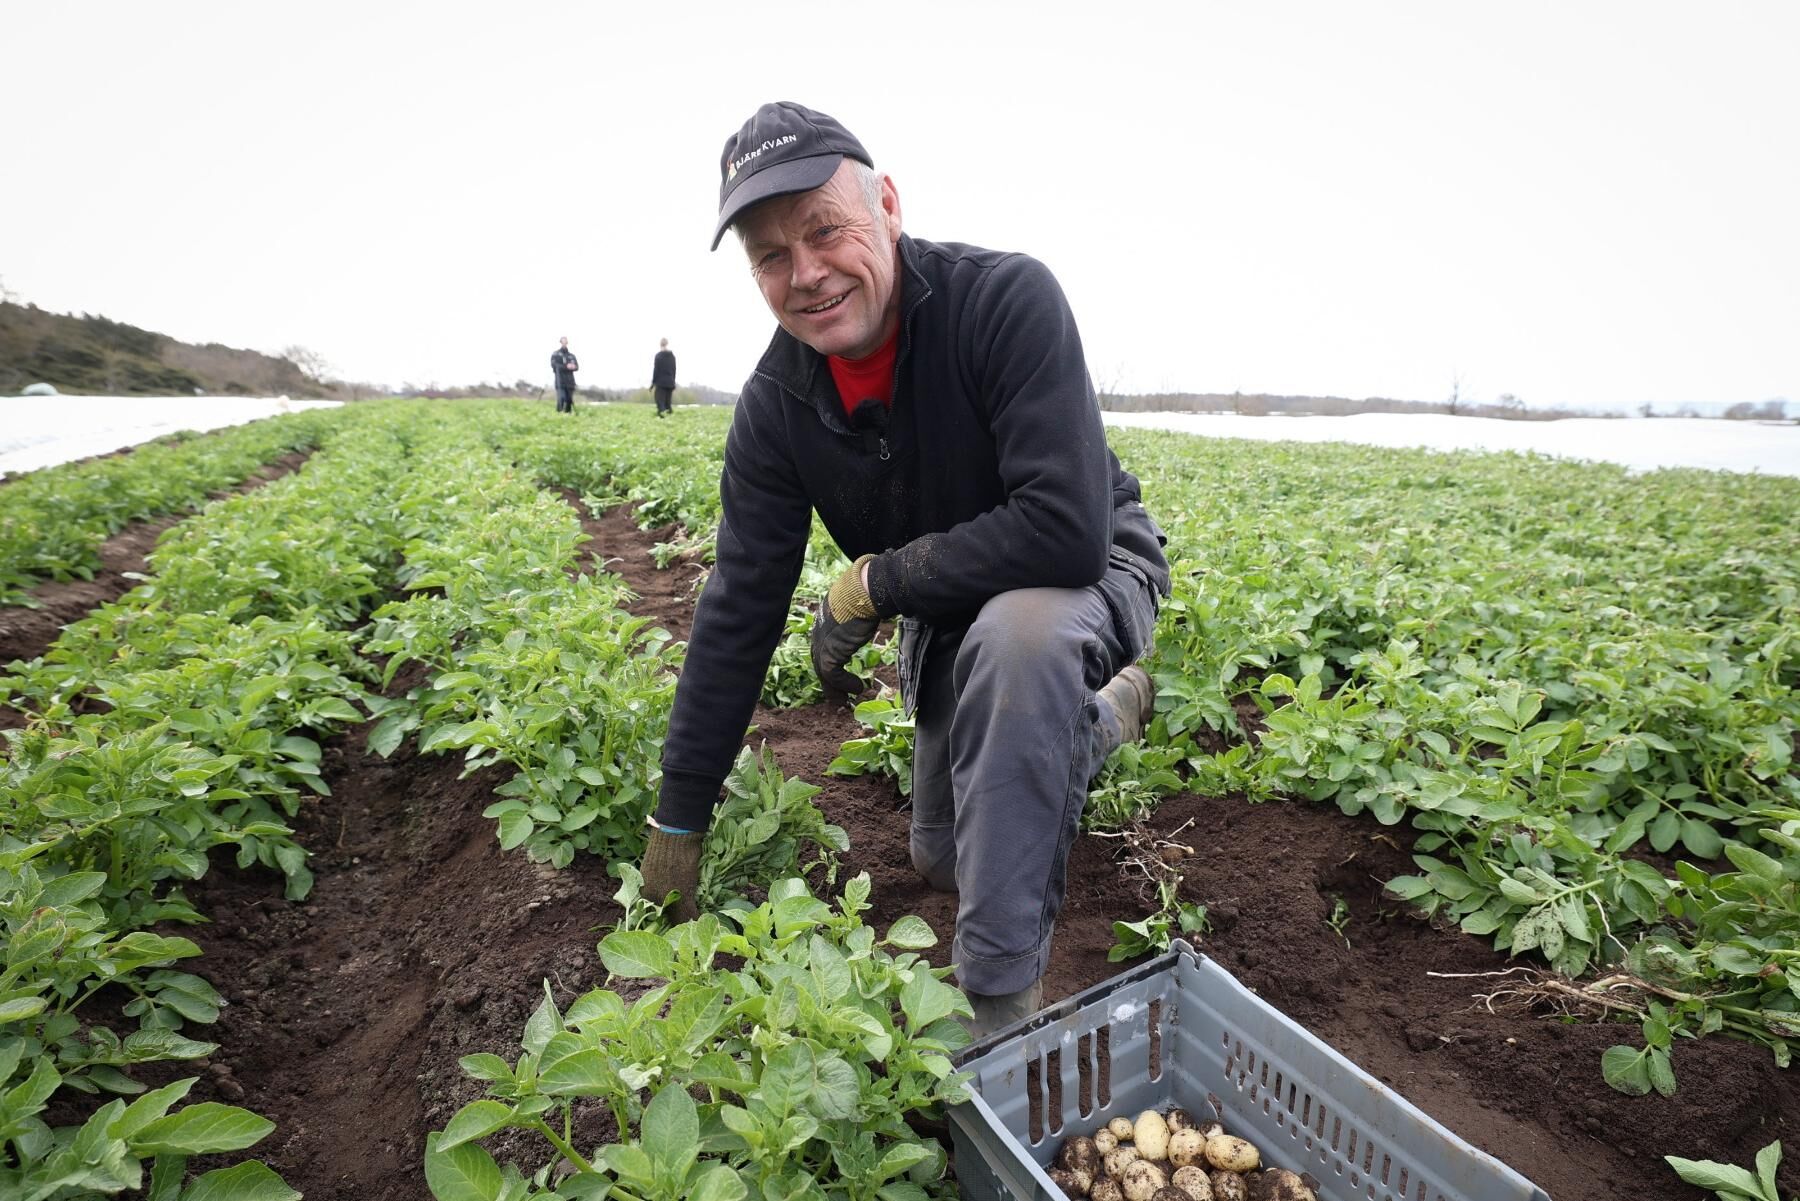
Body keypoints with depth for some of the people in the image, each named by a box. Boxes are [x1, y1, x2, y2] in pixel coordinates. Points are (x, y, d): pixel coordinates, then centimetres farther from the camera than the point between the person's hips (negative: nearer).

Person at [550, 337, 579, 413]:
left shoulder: (572, 355, 19)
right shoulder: (556, 354, 6)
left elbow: (577, 367, 11)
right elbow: (554, 365, -8)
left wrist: (573, 367, -13)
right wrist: (566, 367, -17)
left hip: (570, 381, 4)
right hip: (560, 382, -4)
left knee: (569, 400, 2)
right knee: (561, 399, -18)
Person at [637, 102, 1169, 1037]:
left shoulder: (1006, 299, -29)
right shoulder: (776, 403, -13)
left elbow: (1067, 531, -39)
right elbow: (738, 609, -10)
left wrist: (871, 585, -26)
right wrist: (678, 819, -6)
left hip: (1089, 572, -5)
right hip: (945, 617, 6)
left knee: (1018, 632, -42)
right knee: (944, 860, 15)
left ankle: (1000, 996, -24)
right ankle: (1104, 714, 37)